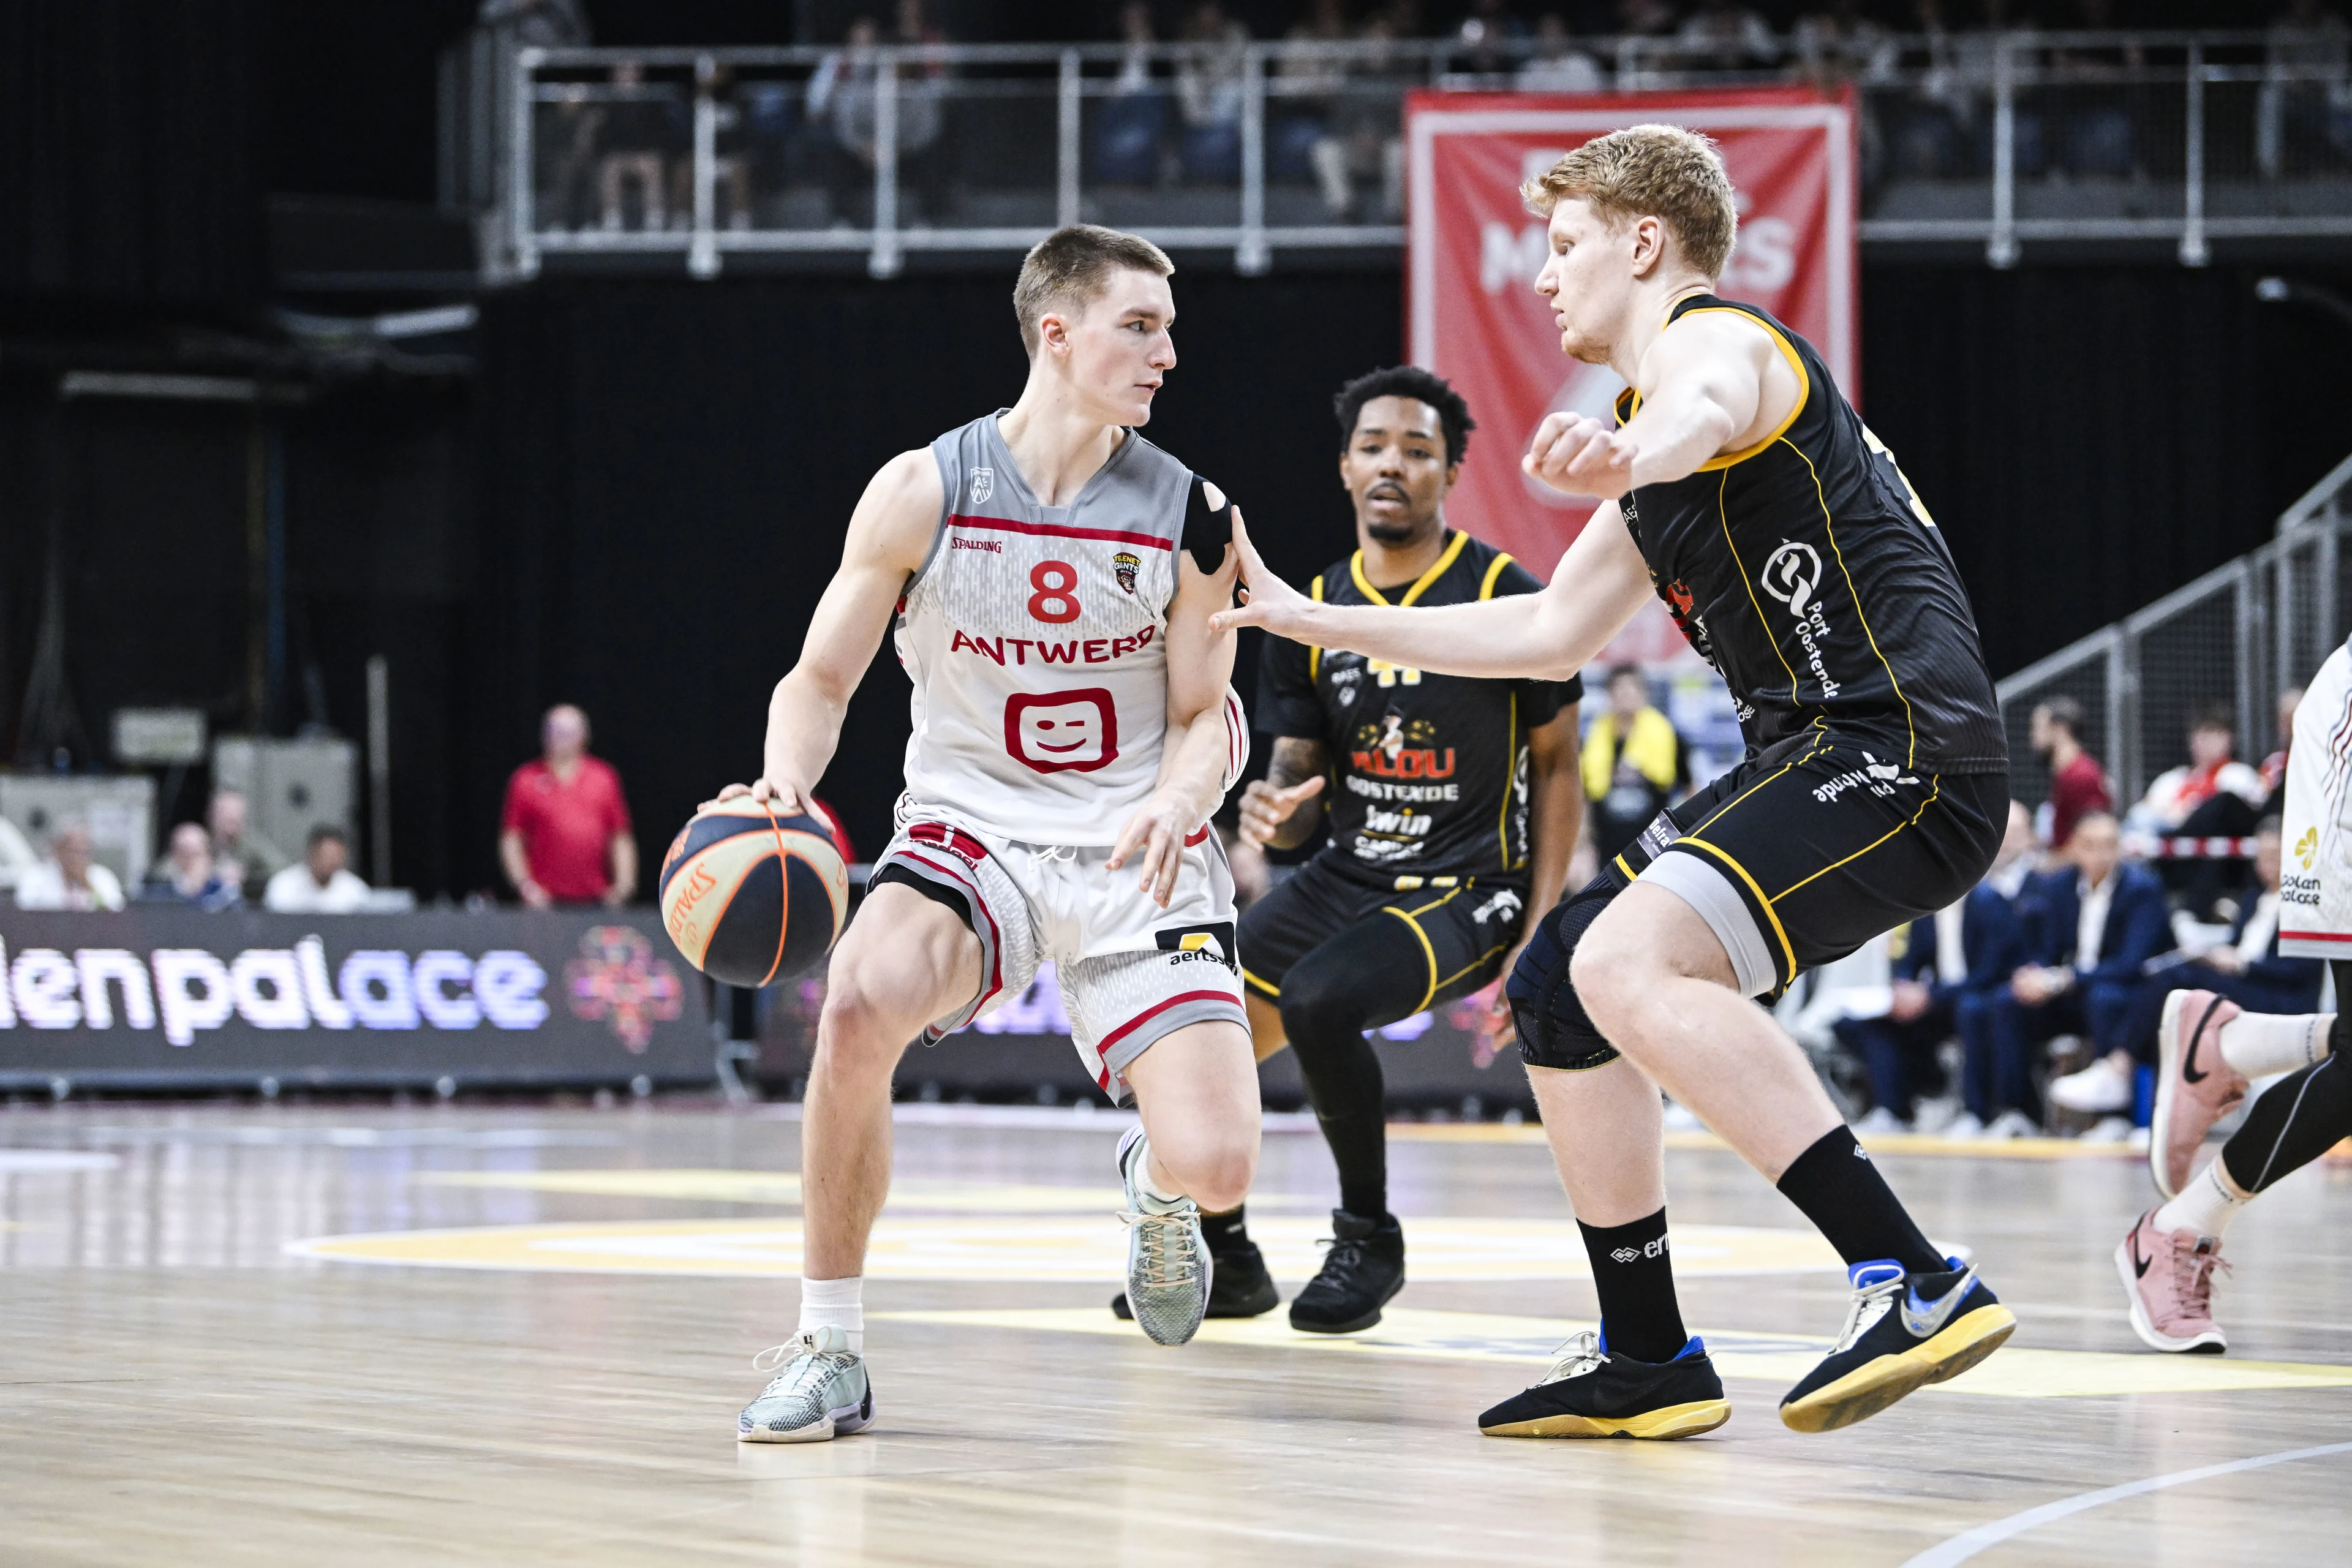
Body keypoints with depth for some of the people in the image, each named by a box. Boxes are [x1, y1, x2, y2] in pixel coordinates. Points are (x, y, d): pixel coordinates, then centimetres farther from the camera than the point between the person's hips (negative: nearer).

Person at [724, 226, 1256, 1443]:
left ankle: (1156, 1186, 28)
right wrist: (786, 780, -19)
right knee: (861, 1003, -35)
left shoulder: (1189, 518, -2)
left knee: (1217, 1165, -16)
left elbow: (1208, 717, 5)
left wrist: (1179, 797, -19)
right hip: (970, 829, -1)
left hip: (1133, 853, 1)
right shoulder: (922, 494, -6)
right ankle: (828, 1350, -17)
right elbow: (822, 679, 2)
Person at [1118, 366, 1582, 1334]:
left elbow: (1556, 764, -3)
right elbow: (1300, 781, 8)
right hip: (1348, 878, 6)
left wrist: (1541, 929, -11)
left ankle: (1370, 1243, -10)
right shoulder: (1313, 614, 5)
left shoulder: (1505, 596, -9)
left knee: (1316, 998, -31)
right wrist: (1273, 812, -18)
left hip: (1470, 890, -6)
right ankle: (1224, 1261, 18)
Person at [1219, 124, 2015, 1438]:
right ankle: (1649, 1363, 19)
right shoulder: (1660, 458, 26)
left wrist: (1625, 454, -59)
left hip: (1904, 748, -11)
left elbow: (1702, 414, -34)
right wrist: (1314, 621, 33)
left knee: (1631, 963, -28)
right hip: (1817, 756, 11)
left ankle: (1918, 1285, -33)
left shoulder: (1718, 341, -7)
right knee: (1555, 988, 13)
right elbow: (1553, 634, 34)